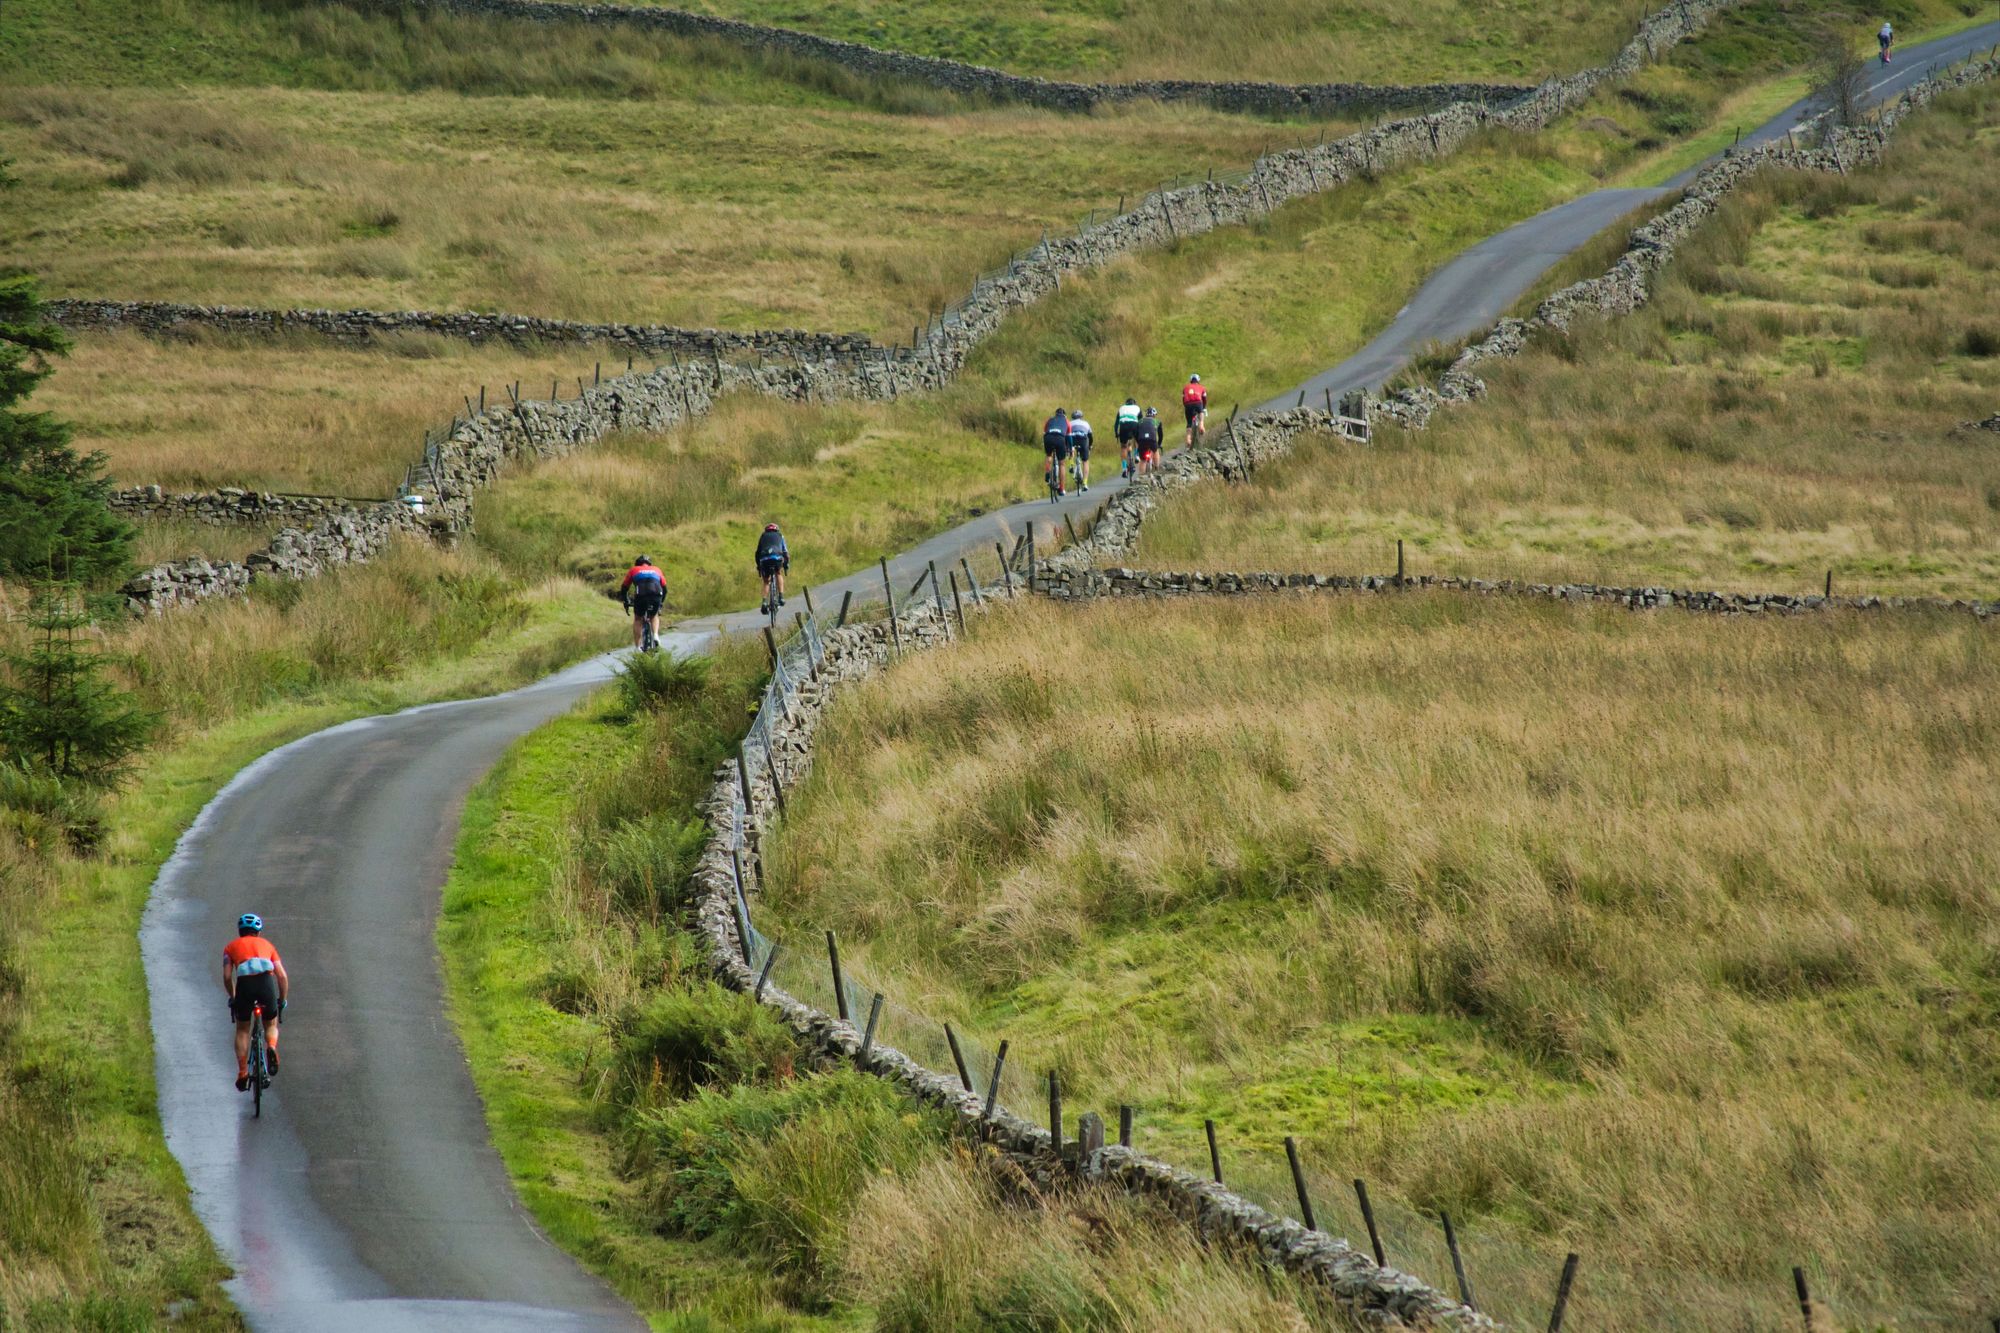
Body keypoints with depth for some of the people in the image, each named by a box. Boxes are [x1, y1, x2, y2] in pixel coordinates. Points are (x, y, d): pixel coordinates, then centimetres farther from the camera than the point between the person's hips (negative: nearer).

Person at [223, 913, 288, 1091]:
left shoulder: (231, 946, 24)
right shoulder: (266, 944, 28)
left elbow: (227, 976, 12)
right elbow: (282, 976, 20)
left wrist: (232, 998, 26)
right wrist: (282, 1000, 30)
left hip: (245, 984, -1)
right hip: (266, 983, 1)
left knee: (242, 1030, 19)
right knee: (271, 1025, 23)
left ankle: (242, 1074, 11)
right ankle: (271, 1047, -10)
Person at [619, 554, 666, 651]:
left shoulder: (633, 570, 28)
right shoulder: (656, 570, 32)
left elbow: (624, 588, 31)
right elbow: (664, 588, 35)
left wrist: (626, 602, 45)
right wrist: (661, 602, 48)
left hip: (641, 596, -1)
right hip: (656, 595, 1)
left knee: (638, 619, 20)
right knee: (654, 616, 29)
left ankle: (637, 646, 13)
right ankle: (656, 635, 6)